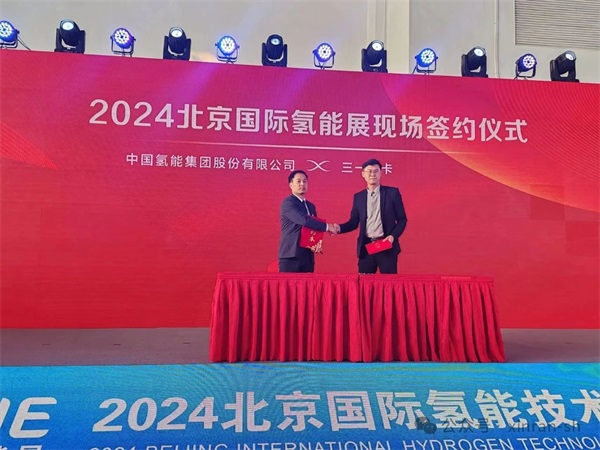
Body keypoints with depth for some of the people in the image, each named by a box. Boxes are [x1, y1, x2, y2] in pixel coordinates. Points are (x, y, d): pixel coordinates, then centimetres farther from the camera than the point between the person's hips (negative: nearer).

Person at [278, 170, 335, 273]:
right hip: (291, 256, -7)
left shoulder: (311, 206, 18)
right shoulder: (288, 203, -8)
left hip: (308, 256, 7)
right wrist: (326, 226, -13)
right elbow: (304, 220, -22)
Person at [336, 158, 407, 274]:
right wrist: (340, 227, -8)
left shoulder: (392, 193, 2)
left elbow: (402, 219, 3)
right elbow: (353, 222, 10)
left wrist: (393, 236, -11)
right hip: (366, 247, 2)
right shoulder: (358, 197, 10)